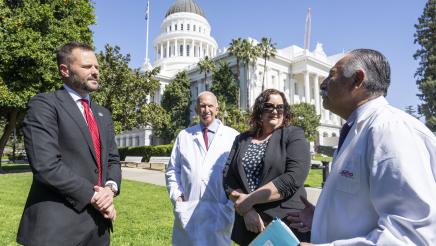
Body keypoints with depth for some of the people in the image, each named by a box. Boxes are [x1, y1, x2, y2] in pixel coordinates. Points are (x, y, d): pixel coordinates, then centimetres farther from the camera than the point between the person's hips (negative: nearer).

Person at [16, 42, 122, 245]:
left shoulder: (103, 114, 15)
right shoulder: (44, 104, -8)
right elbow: (45, 164, -18)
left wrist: (110, 187, -7)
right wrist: (92, 196, -14)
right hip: (57, 226, -6)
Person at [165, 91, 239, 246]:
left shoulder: (233, 136, 5)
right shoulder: (184, 136, 11)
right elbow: (172, 171, 12)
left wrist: (235, 202, -6)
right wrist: (177, 196, 0)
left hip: (221, 211, -1)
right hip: (188, 212, 2)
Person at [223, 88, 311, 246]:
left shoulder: (294, 135, -4)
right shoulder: (242, 140, 6)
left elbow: (293, 178, -17)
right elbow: (228, 178, 0)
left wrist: (249, 199, -17)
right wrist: (247, 209, -15)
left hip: (287, 224, -3)